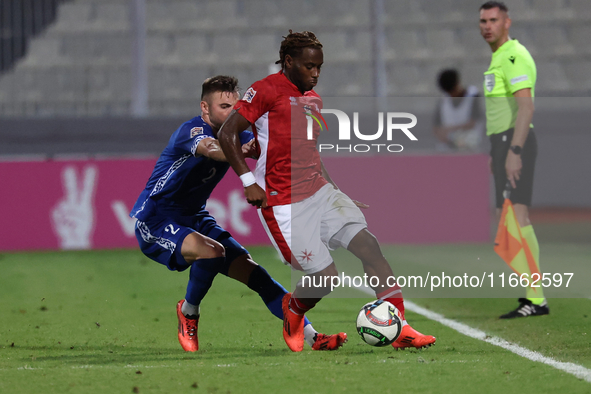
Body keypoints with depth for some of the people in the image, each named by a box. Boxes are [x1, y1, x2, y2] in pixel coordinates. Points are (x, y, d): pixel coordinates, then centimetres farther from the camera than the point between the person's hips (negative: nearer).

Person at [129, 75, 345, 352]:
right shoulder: (192, 131, -22)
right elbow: (210, 148, -45)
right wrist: (240, 151, -66)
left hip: (195, 219, 8)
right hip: (154, 222, -8)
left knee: (253, 272, -2)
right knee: (212, 252, -33)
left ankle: (311, 338, 0)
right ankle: (188, 313, -7)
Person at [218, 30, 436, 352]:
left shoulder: (313, 99, 18)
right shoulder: (266, 90, -8)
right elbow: (227, 134, -10)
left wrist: (331, 185, 19)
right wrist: (248, 181, -17)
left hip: (319, 190, 8)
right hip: (285, 203, -8)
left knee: (368, 244, -10)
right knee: (326, 276, -12)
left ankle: (399, 328, -9)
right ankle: (291, 311, 22)